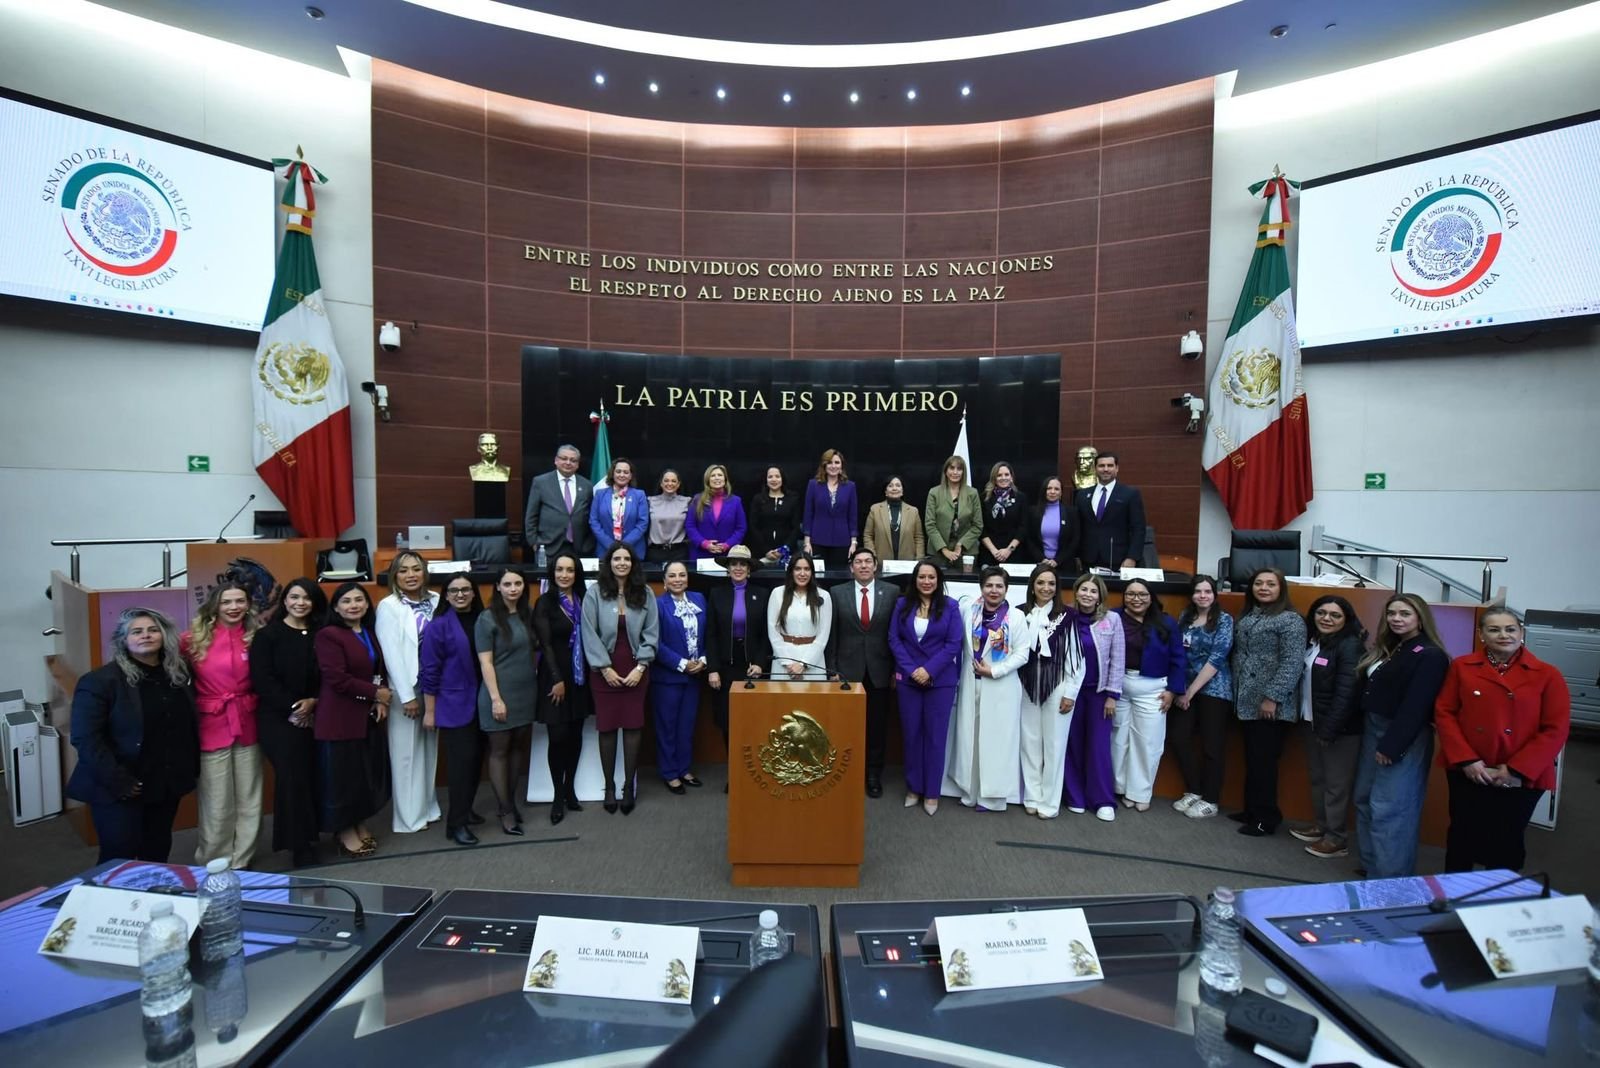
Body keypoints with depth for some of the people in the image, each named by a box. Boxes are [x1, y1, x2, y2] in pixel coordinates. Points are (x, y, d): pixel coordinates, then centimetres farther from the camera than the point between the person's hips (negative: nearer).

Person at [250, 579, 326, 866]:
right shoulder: (267, 635, -3)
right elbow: (262, 679, -9)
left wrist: (313, 702, -10)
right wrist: (292, 707, -13)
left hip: (312, 717, 4)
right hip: (277, 718, -3)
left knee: (310, 777, 4)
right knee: (292, 777, -5)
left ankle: (307, 838, 19)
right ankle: (300, 845, 7)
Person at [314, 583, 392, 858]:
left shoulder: (369, 634, 11)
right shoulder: (328, 635, -14)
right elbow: (336, 678, -21)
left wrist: (380, 699, -5)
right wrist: (375, 693, -13)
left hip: (369, 716, 7)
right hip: (340, 717, -7)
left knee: (370, 771, 14)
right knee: (343, 775, 4)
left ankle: (361, 824, 30)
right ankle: (345, 831, 20)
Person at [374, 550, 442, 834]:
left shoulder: (435, 600, 4)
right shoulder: (388, 607, -8)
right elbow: (392, 654, -12)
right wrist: (407, 696, -14)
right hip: (405, 690, -4)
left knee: (429, 749, 14)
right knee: (406, 753, 4)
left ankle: (427, 808, 27)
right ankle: (407, 817, 16)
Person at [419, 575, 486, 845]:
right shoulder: (438, 625, -8)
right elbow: (429, 671, -9)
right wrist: (429, 711, -9)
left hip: (480, 702, 5)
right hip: (454, 705, -5)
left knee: (476, 758, 12)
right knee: (461, 761, -4)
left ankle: (465, 810, 29)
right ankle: (456, 823, 7)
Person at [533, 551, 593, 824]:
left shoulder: (583, 601, 5)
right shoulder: (545, 603, -5)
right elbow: (545, 644, -8)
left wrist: (591, 673, -2)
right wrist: (557, 679, -11)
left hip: (580, 677, 4)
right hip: (555, 676, -4)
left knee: (576, 734, 9)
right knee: (558, 736, -2)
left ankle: (570, 788, 23)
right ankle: (557, 795, 11)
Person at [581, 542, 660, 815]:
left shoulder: (645, 595, 1)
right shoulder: (595, 595, -4)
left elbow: (651, 634, 0)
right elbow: (590, 634, -6)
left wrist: (641, 667, -8)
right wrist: (605, 668, -10)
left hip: (636, 671, 1)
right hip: (604, 672, -1)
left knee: (633, 727, 2)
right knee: (607, 728, 4)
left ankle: (629, 785, 14)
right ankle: (609, 785, 18)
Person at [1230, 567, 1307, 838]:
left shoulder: (1290, 620, -9)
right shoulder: (1246, 616, 13)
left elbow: (1292, 664, -17)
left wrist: (1273, 697, -21)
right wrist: (1236, 691, 13)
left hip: (1270, 705, -7)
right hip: (1247, 701, 7)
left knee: (1264, 761, 0)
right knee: (1251, 759, 14)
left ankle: (1266, 818, 11)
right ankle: (1252, 811, 24)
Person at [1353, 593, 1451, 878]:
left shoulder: (1430, 656, -13)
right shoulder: (1386, 648, 13)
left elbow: (1415, 706, -18)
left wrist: (1391, 746, -19)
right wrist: (1374, 738, 7)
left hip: (1403, 739, -9)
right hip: (1372, 731, 9)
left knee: (1388, 810, -6)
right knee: (1364, 801, 14)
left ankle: (1390, 878, 3)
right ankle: (1372, 866, 25)